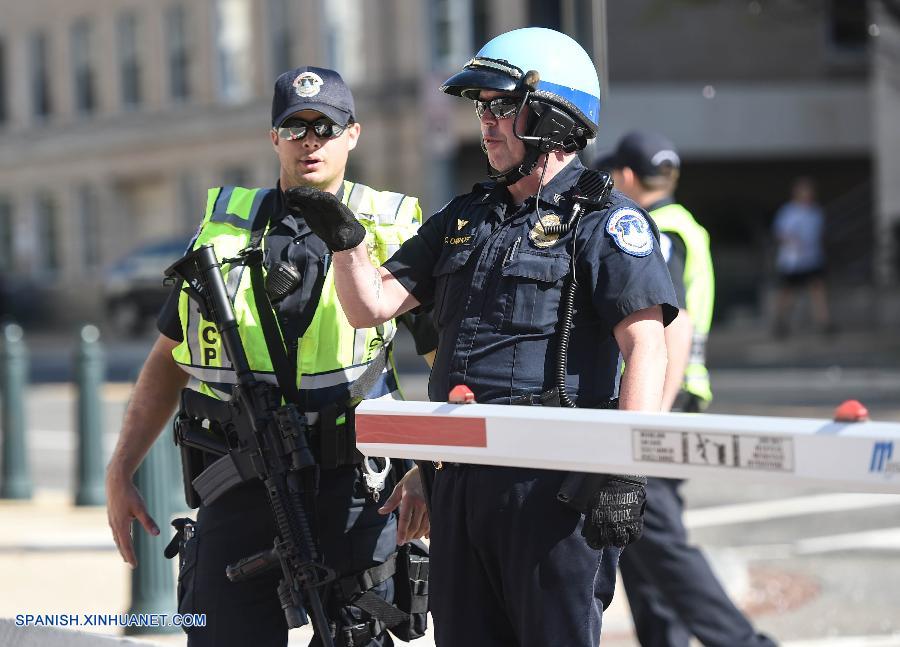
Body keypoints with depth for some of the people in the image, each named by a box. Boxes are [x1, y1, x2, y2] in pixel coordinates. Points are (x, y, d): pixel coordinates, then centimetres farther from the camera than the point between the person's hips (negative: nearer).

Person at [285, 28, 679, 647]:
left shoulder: (602, 219, -5)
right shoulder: (466, 219, 18)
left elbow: (646, 346, -14)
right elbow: (371, 305, 17)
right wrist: (344, 238, -2)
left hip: (550, 479, -7)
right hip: (462, 479, 7)